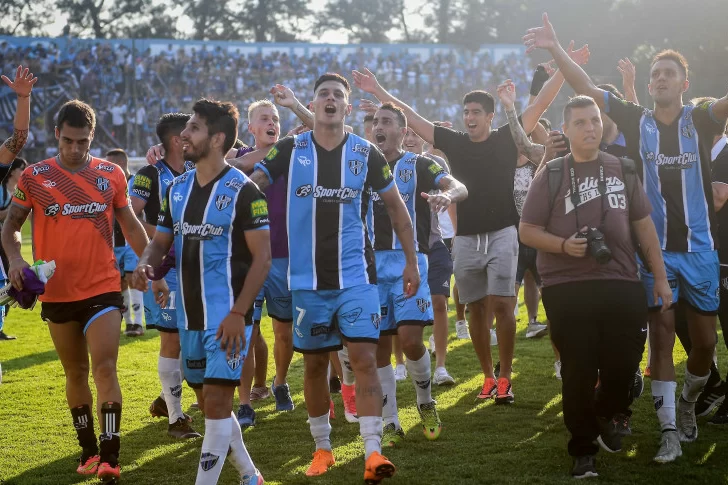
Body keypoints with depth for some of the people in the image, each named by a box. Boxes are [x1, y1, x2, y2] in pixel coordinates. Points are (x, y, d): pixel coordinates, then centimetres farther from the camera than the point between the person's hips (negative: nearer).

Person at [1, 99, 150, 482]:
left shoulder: (112, 175, 2)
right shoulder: (34, 177, -2)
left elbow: (131, 226, 12)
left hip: (103, 289, -1)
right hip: (57, 293, 1)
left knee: (105, 369, -11)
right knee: (75, 373, 14)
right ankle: (88, 450, 28)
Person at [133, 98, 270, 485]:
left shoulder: (242, 190, -12)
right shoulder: (177, 188, 9)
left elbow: (262, 257, -12)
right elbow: (161, 240, 16)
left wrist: (238, 313, -20)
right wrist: (145, 264, -8)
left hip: (227, 316, -8)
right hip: (190, 316, 8)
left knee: (216, 401, -11)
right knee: (209, 404, 15)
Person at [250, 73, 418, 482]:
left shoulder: (366, 153, 1)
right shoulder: (290, 150, 1)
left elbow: (396, 206, 9)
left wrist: (412, 261, 8)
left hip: (355, 275, -1)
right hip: (308, 278, 1)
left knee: (364, 359, -11)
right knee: (314, 363, 8)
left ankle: (373, 452, -13)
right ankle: (323, 448, 23)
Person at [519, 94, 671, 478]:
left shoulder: (622, 170, 9)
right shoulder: (551, 175, 1)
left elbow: (643, 225, 13)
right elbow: (527, 231, 1)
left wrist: (660, 277, 9)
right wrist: (563, 245, -16)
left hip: (622, 285, 2)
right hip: (568, 290, -2)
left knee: (623, 363, 4)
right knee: (578, 371, 1)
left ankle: (607, 414, 36)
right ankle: (583, 450, 14)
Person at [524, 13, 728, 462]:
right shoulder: (637, 121, 1)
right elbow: (587, 88, -4)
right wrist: (556, 49, -17)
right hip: (654, 249, 0)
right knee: (662, 335, -2)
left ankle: (688, 402, 33)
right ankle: (670, 431, 2)